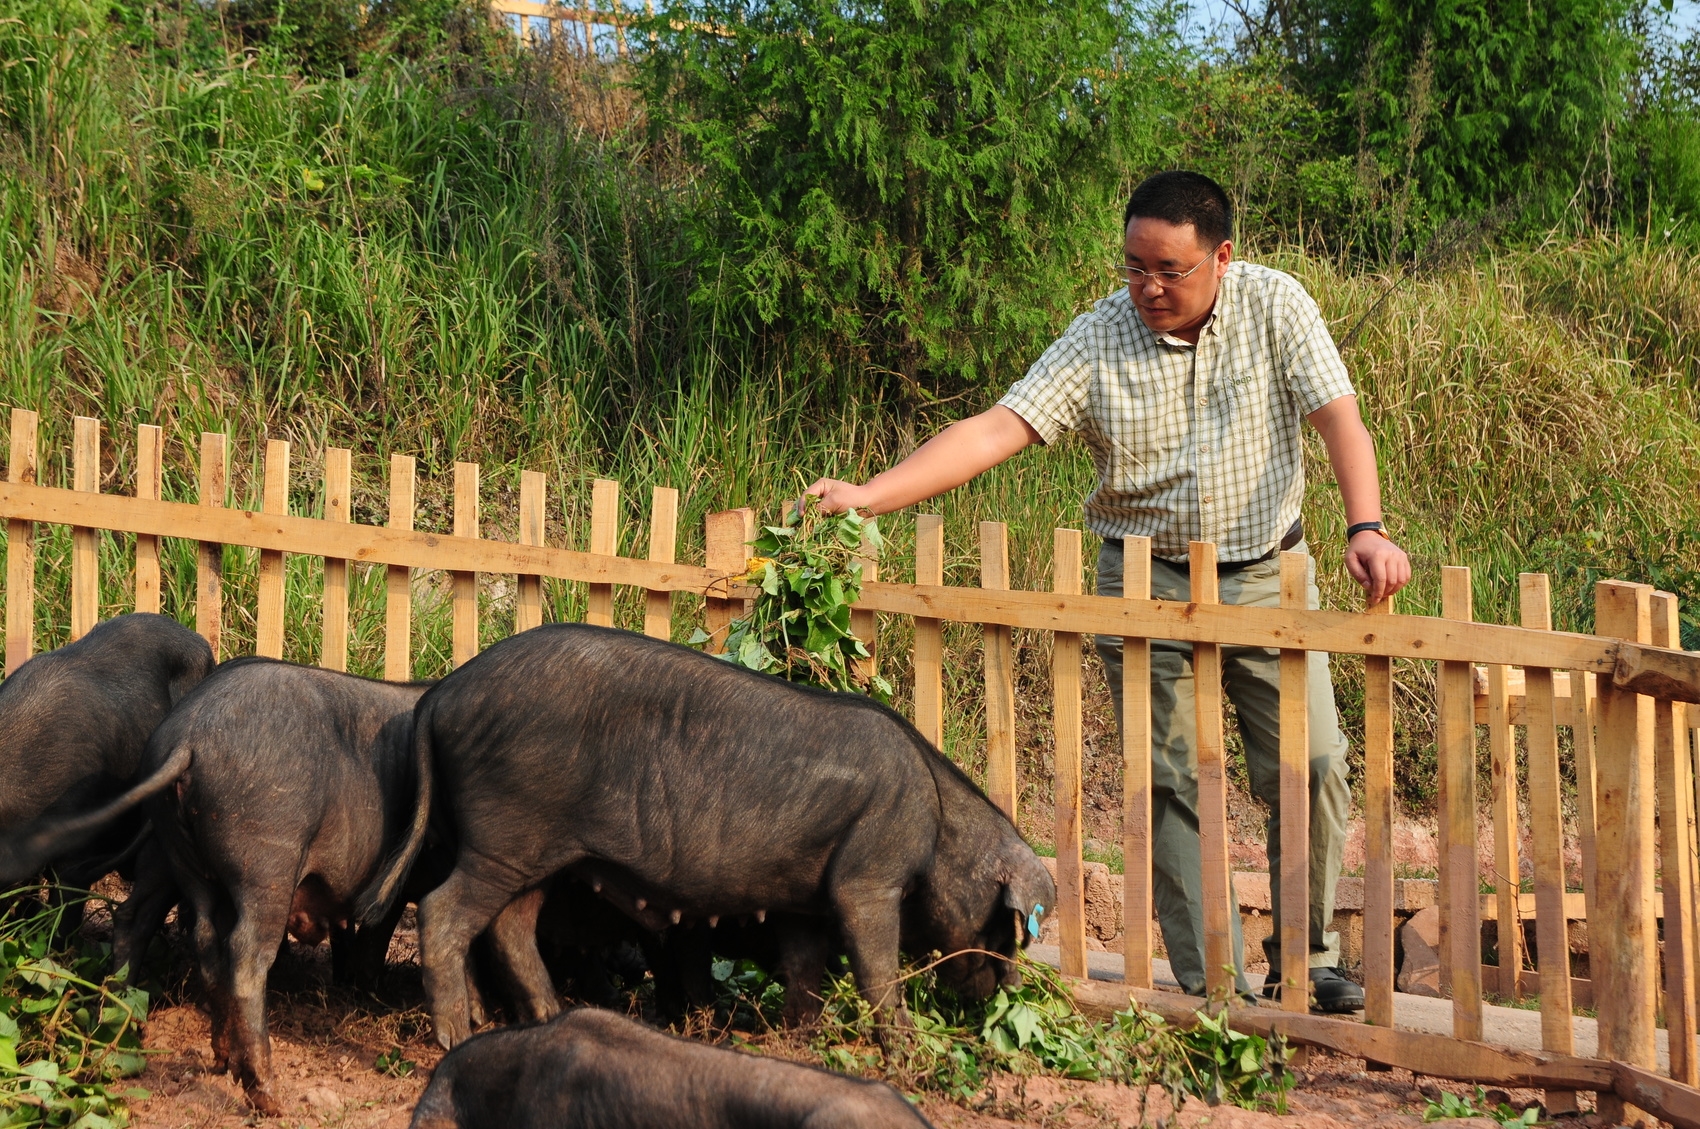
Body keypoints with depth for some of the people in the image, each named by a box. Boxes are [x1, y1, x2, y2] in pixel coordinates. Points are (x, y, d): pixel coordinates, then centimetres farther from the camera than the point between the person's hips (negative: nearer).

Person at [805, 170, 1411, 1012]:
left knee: (1311, 768, -2)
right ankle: (1209, 985, 3)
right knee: (1172, 783, -2)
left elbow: (1337, 417, -12)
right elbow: (996, 429, -16)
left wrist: (1366, 528, -29)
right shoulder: (1097, 341, -9)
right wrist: (867, 497, -27)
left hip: (1266, 573, 1)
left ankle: (1306, 961, 14)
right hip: (1146, 583, 0)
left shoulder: (1275, 306, -6)